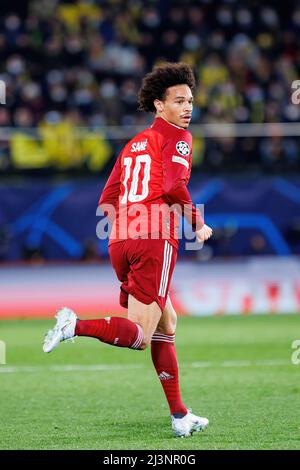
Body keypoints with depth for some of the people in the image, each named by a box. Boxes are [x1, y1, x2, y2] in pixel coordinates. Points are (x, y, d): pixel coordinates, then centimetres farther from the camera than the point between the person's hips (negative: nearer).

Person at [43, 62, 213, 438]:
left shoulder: (133, 144, 24)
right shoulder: (177, 137, 2)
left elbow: (107, 201, 20)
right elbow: (174, 187, -15)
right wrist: (199, 226, -4)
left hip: (120, 239, 8)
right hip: (156, 239, -8)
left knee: (166, 324, 16)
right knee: (139, 335, -8)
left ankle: (180, 416, 15)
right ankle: (76, 326, -29)